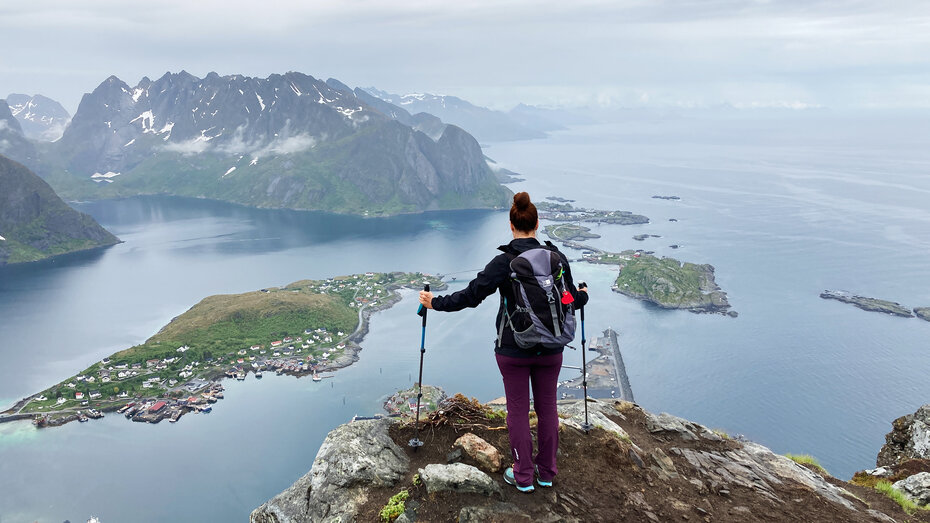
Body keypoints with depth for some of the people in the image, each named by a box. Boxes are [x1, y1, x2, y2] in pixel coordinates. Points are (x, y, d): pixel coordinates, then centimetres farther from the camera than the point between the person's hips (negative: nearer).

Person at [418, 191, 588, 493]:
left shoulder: (504, 262, -16)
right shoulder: (557, 258, -6)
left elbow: (470, 295, -16)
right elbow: (572, 300, 5)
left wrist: (435, 303, -3)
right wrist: (584, 295, 28)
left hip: (513, 350, -3)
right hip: (550, 349, 3)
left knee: (518, 410, 11)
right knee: (547, 408, 16)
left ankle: (524, 477, 23)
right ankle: (547, 472, 31)